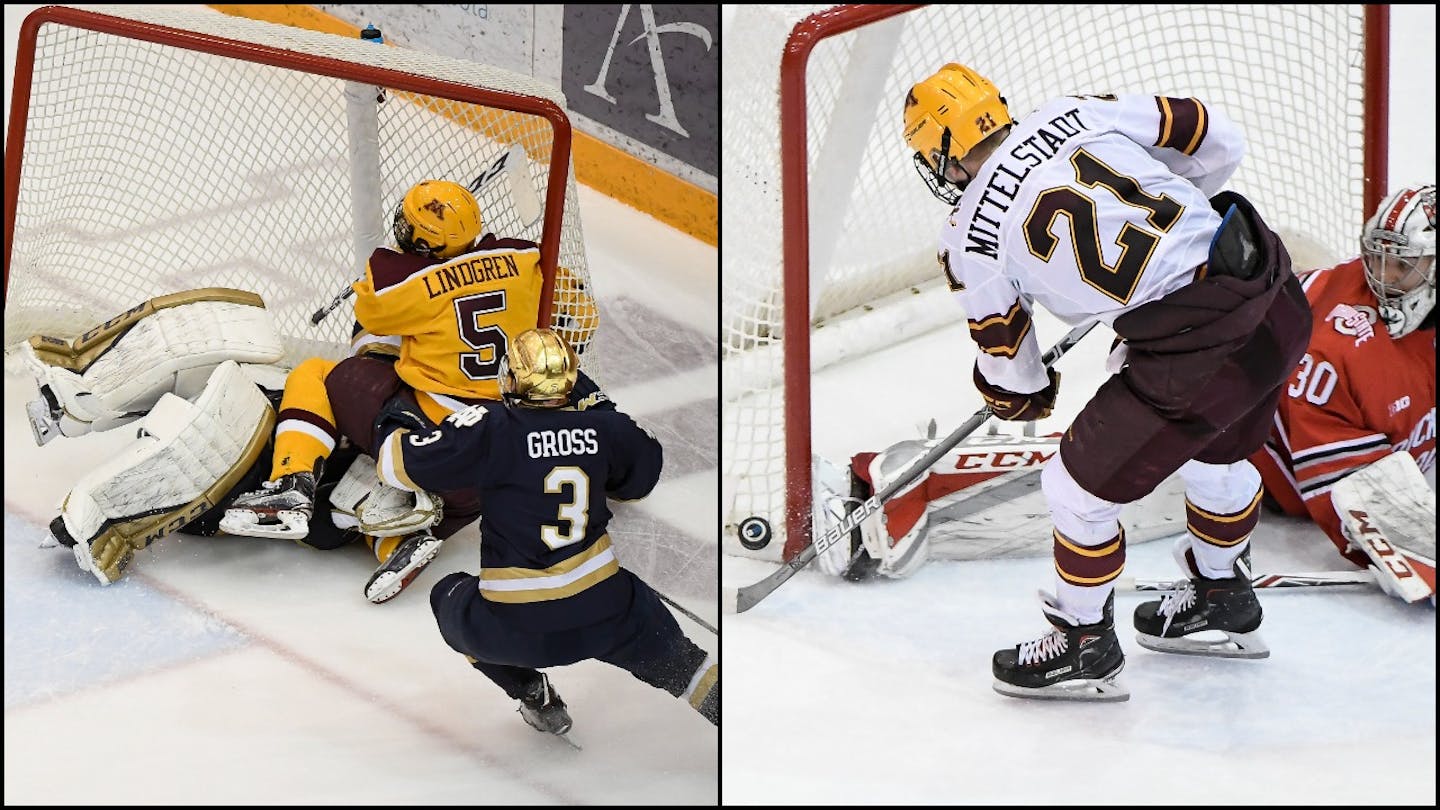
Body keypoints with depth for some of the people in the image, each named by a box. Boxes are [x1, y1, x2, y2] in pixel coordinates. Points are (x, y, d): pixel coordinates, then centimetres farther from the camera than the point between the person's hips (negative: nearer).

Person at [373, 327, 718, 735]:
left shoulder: (489, 429, -11)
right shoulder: (605, 426, -1)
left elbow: (398, 464, -7)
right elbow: (642, 475, 20)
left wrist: (394, 424, 15)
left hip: (514, 629, -2)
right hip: (603, 614, 2)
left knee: (449, 599, 28)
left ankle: (535, 697, 23)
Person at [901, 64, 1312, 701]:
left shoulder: (970, 238, -1)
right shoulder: (1074, 114, 9)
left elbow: (1012, 375, 11)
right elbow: (1218, 140, 13)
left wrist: (1030, 393, 35)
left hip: (1195, 349, -7)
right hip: (1279, 293, 7)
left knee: (1081, 485, 12)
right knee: (1215, 452, 32)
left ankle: (1085, 644, 30)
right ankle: (1223, 599, 53)